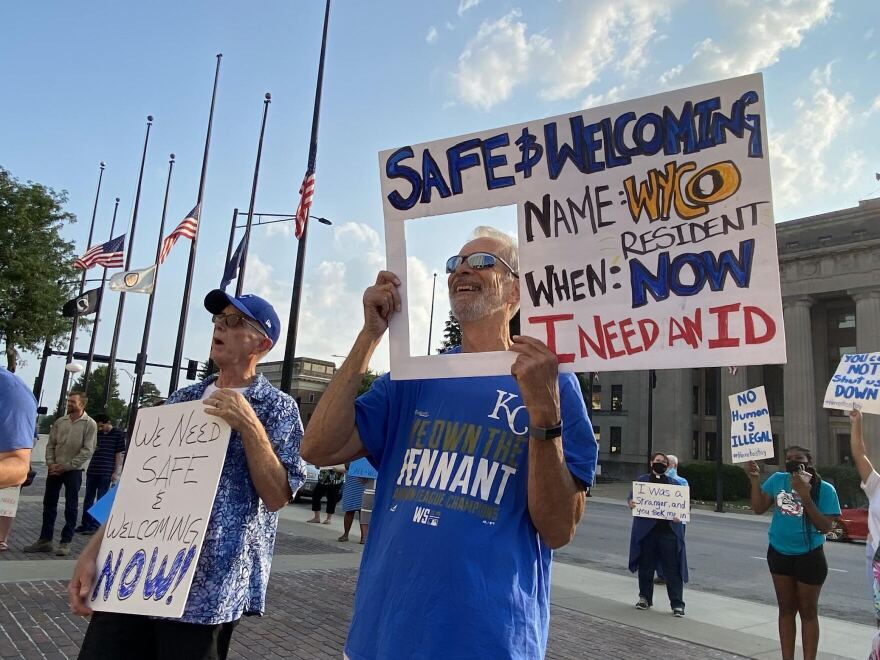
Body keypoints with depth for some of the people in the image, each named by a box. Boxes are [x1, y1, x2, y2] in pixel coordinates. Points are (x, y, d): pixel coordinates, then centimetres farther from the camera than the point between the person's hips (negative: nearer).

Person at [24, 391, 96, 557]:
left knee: (71, 507, 1)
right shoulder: (60, 422, 8)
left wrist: (67, 466, -13)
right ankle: (45, 540, 21)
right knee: (49, 504, 11)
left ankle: (65, 542, 9)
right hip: (55, 469, 5)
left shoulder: (89, 424, -7)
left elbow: (87, 450, -11)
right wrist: (50, 463, -5)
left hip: (73, 471, -5)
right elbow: (51, 444, 10)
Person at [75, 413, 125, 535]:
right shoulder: (97, 433, 11)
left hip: (106, 473, -6)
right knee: (88, 499, 11)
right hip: (92, 471, 6)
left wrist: (116, 472, -10)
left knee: (101, 500, 1)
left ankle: (95, 525, 7)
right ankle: (85, 524, 20)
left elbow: (119, 454, -6)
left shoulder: (118, 435, -4)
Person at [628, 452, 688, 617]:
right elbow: (632, 496, 3)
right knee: (646, 566, 11)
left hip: (668, 530, 0)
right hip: (646, 530, 1)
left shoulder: (673, 483, 11)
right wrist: (630, 502, -20)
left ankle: (677, 603, 5)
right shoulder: (642, 480, 9)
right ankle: (645, 598, 26)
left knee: (672, 568, -2)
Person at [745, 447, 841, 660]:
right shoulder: (777, 479, -3)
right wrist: (755, 480, -13)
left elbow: (825, 527, -18)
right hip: (779, 553, 4)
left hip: (808, 556, -4)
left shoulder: (824, 489, -13)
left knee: (808, 612, 9)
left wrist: (805, 497, -28)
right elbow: (758, 508, -4)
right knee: (786, 609, 15)